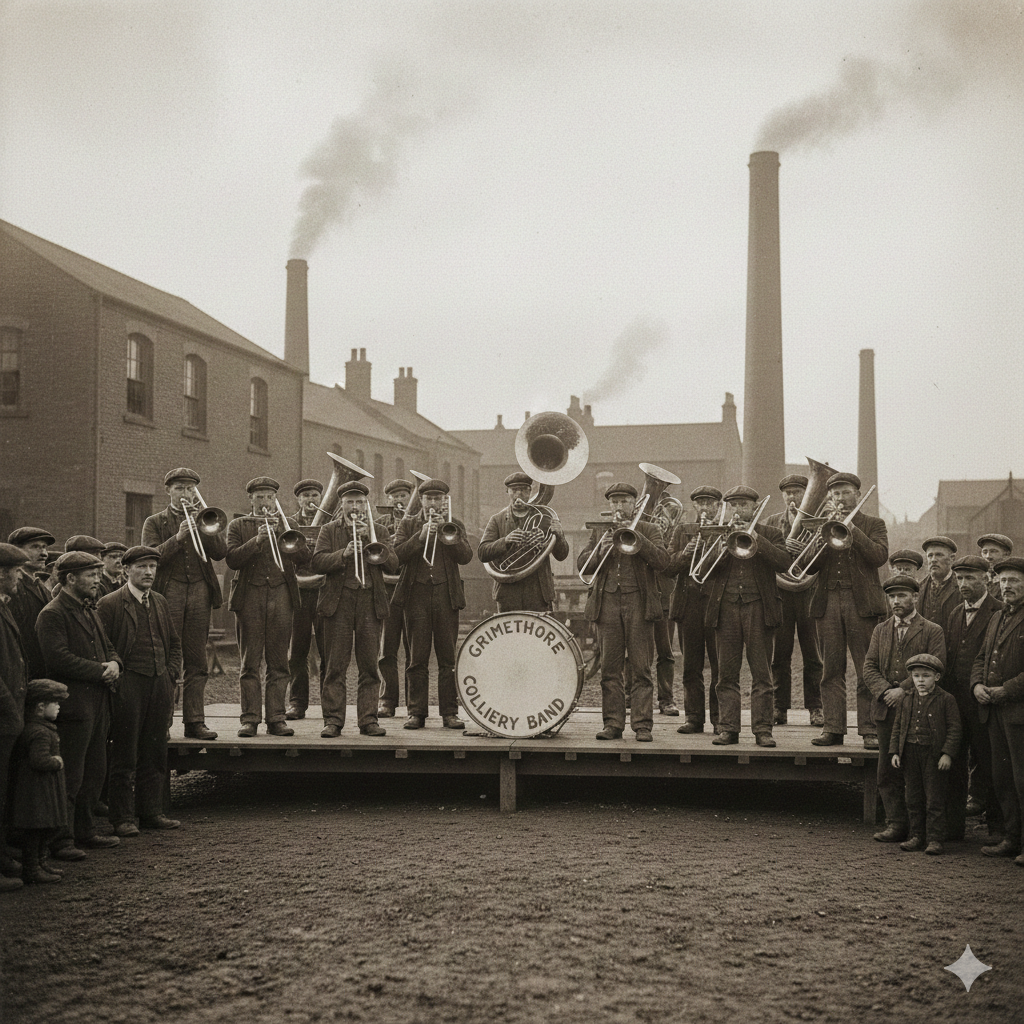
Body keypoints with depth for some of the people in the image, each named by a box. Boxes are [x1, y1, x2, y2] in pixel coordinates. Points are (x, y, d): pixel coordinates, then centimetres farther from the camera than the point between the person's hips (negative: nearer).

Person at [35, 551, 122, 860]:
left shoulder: (89, 611, 19)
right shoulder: (52, 615, -11)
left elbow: (107, 647, 25)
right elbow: (58, 658, -21)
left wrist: (113, 664, 1)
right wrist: (99, 671, -17)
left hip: (98, 705, 9)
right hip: (73, 705, -9)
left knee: (95, 773, 14)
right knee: (70, 777, -5)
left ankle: (85, 832, 25)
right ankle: (61, 841, 3)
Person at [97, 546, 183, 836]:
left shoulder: (160, 602, 15)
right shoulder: (109, 604, -4)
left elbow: (174, 643, 22)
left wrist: (170, 673, 10)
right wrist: (116, 673, -10)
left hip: (160, 685, 6)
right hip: (128, 686, -6)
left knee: (155, 755, 10)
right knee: (125, 758, -1)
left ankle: (151, 812, 18)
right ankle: (122, 819, 5)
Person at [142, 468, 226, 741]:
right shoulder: (154, 523, 11)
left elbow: (220, 552, 1)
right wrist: (177, 537, -17)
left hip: (200, 594, 2)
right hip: (168, 594, -2)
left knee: (197, 663, 2)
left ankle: (194, 721, 5)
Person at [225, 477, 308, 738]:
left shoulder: (285, 525, 16)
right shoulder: (238, 526, 11)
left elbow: (304, 556, 1)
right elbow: (231, 559, -5)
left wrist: (282, 532, -11)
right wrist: (257, 540, -16)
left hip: (281, 597, 2)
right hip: (249, 598, -1)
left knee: (279, 664, 1)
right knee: (249, 664, -2)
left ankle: (276, 718, 5)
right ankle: (249, 719, 3)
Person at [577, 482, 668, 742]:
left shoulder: (649, 530, 10)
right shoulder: (598, 532, 17)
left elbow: (662, 561, -5)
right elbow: (581, 564, 8)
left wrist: (636, 536, -12)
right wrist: (600, 550, -10)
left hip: (639, 603, -2)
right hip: (607, 604, 2)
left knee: (641, 669, -4)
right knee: (610, 669, 2)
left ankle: (642, 725, 0)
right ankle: (612, 723, 7)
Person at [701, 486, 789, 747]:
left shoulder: (770, 534, 11)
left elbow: (784, 563, -6)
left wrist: (756, 539, -14)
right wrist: (726, 543, -11)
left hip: (758, 608, -1)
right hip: (725, 608, 2)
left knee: (761, 673, -3)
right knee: (727, 674, 2)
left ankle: (762, 730, 0)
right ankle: (728, 728, 6)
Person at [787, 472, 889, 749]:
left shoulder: (873, 525, 9)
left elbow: (879, 556, -9)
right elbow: (810, 567, 7)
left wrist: (852, 530, -13)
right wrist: (817, 544, -13)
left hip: (861, 602, -3)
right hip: (828, 603, 3)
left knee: (867, 672, -4)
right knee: (831, 671, 3)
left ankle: (870, 730, 1)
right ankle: (832, 728, 7)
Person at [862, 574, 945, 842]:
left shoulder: (932, 632, 3)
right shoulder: (881, 630, 16)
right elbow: (869, 667, 8)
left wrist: (904, 689, -15)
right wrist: (884, 691, -10)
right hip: (887, 710, 4)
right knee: (887, 772, 3)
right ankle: (896, 824, 9)